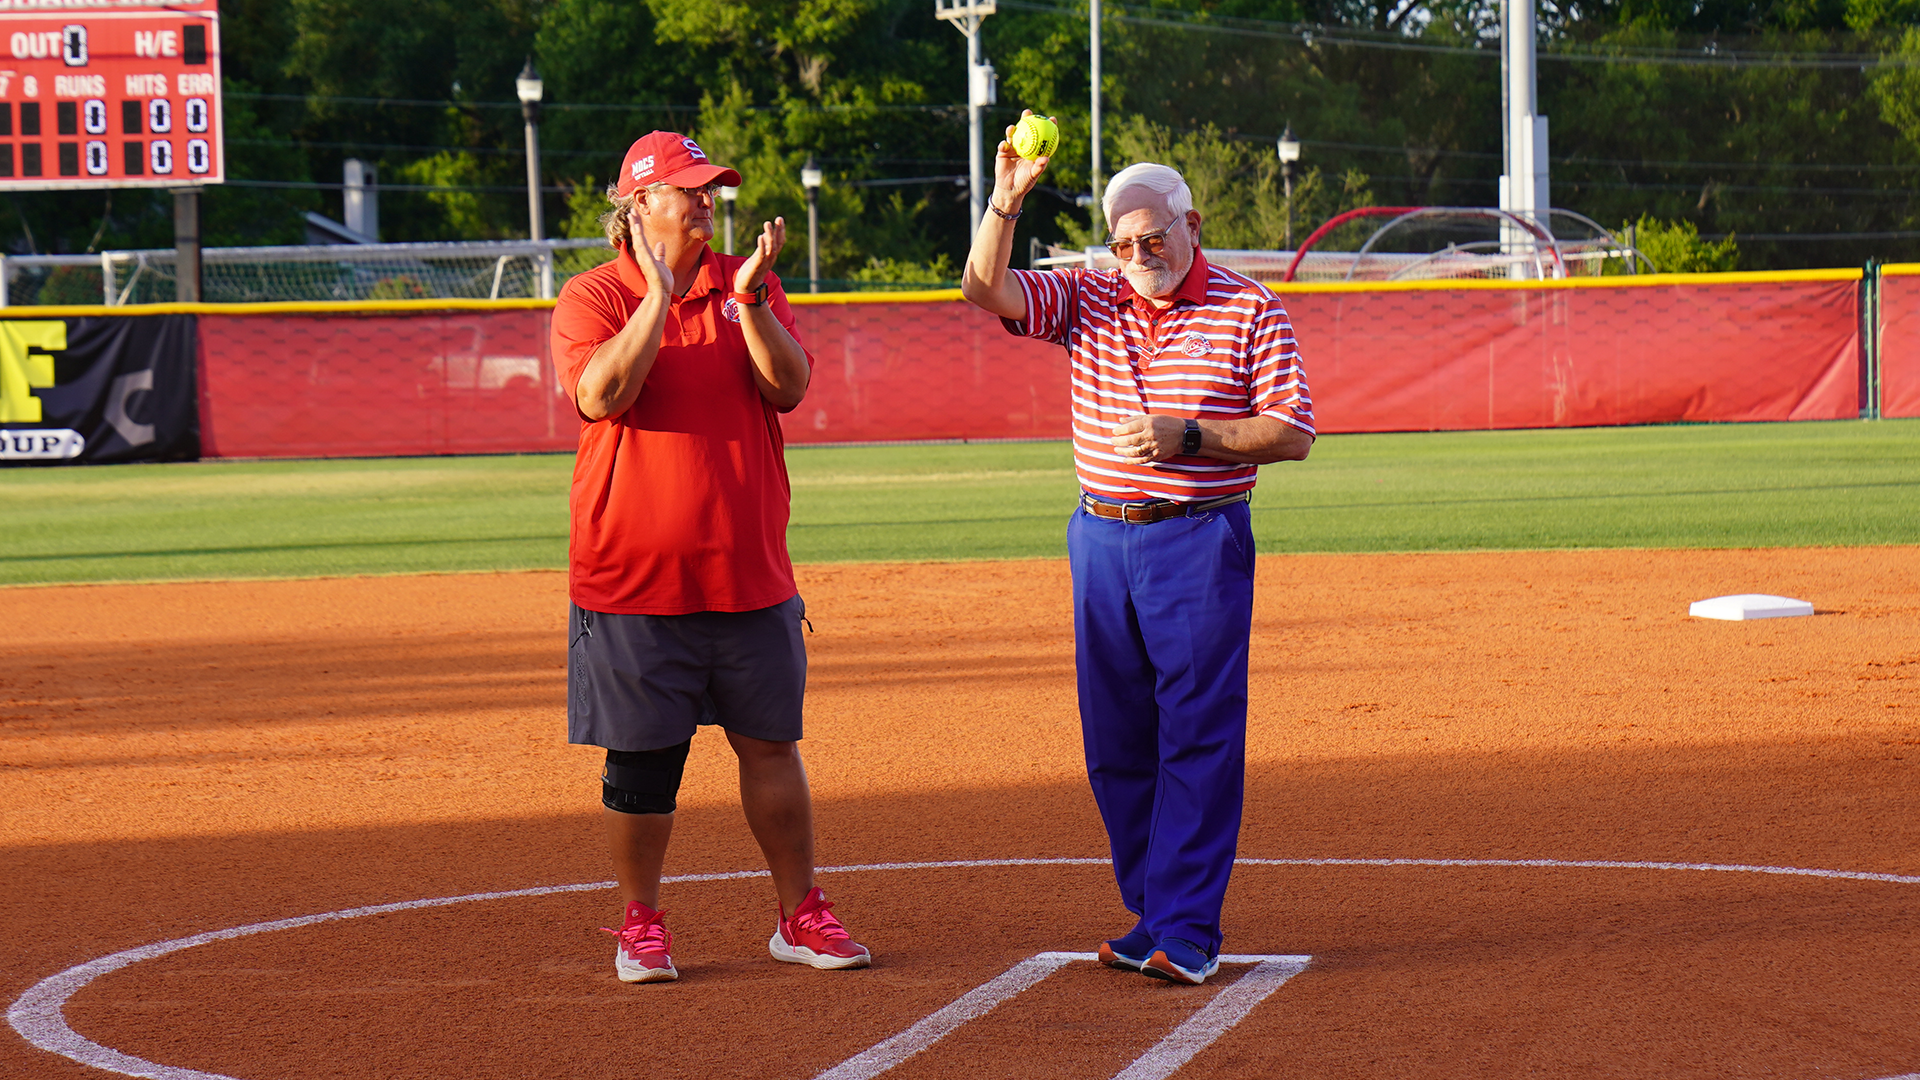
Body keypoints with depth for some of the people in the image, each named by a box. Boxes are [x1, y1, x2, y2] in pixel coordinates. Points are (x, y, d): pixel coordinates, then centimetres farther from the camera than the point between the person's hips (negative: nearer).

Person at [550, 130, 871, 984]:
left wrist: (748, 296, -17)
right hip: (632, 579, -3)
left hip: (748, 575, 3)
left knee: (771, 745, 7)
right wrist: (662, 292, -21)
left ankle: (800, 915, 17)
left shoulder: (748, 286, 8)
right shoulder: (591, 298, -2)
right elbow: (602, 393, -19)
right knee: (640, 760, 3)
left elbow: (788, 385, -5)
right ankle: (640, 925, 15)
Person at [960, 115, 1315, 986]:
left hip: (1200, 544, -5)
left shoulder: (1250, 312, -1)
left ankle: (1187, 931, -6)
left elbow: (1293, 433, -5)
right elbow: (984, 289, -2)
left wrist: (1187, 437, -16)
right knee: (1115, 741, 8)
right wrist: (1007, 200, -14)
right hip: (1102, 538, 5)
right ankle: (1150, 915, 17)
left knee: (1197, 736, -7)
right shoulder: (1089, 300, 9)